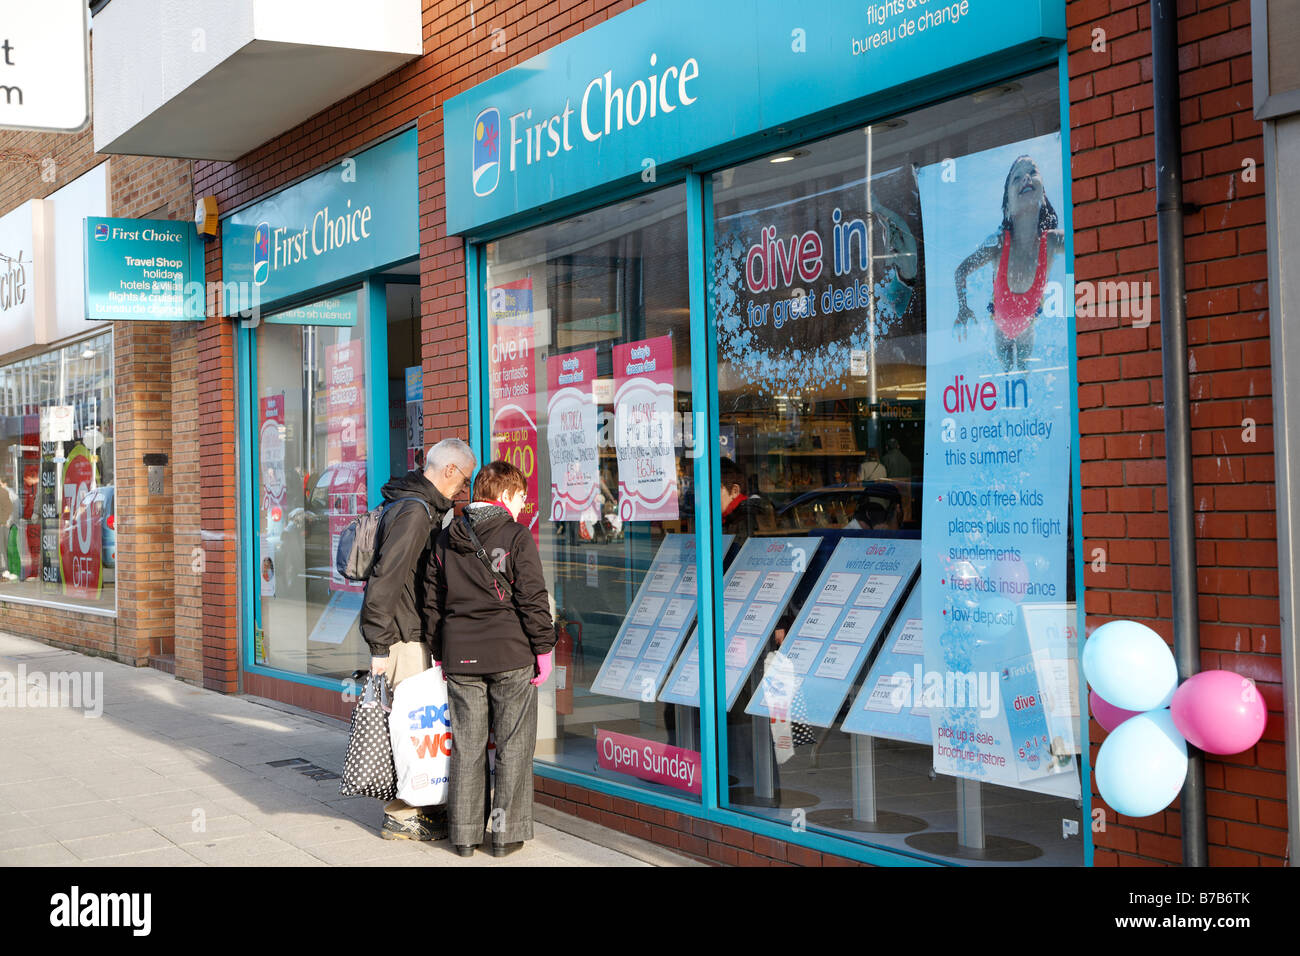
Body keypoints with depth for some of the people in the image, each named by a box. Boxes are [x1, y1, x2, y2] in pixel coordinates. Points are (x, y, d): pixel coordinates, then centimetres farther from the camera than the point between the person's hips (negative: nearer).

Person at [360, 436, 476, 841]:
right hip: (404, 639, -10)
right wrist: (380, 646, -22)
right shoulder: (413, 512, -18)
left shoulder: (427, 510, 16)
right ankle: (401, 816, 3)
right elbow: (386, 579, -23)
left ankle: (423, 804, 23)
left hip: (417, 634, 10)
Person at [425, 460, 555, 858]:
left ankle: (464, 832, 13)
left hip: (460, 656, 4)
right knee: (513, 745, 4)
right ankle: (506, 832, 6)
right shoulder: (517, 536, -6)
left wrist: (439, 652, 18)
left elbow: (432, 602, 12)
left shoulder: (446, 540, 9)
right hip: (511, 654, -4)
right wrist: (543, 647, -3)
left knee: (467, 746, 10)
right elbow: (532, 598, -9)